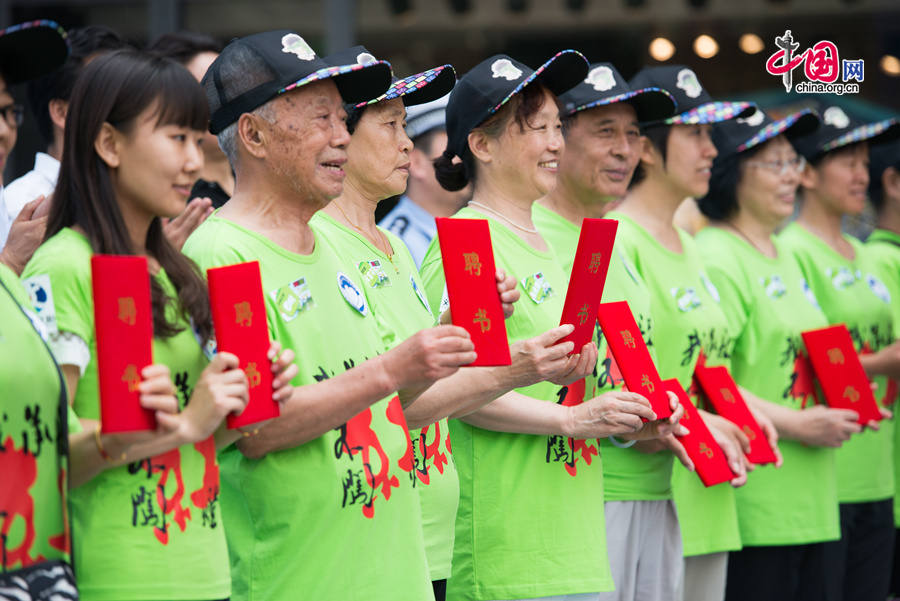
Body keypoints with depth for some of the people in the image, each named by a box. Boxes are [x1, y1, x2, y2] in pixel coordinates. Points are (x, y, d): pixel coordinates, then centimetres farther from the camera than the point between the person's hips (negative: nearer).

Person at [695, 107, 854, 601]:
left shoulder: (784, 258, 19)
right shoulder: (714, 259, -11)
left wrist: (841, 405, 11)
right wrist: (795, 425, -18)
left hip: (809, 500, 9)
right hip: (753, 501, -9)